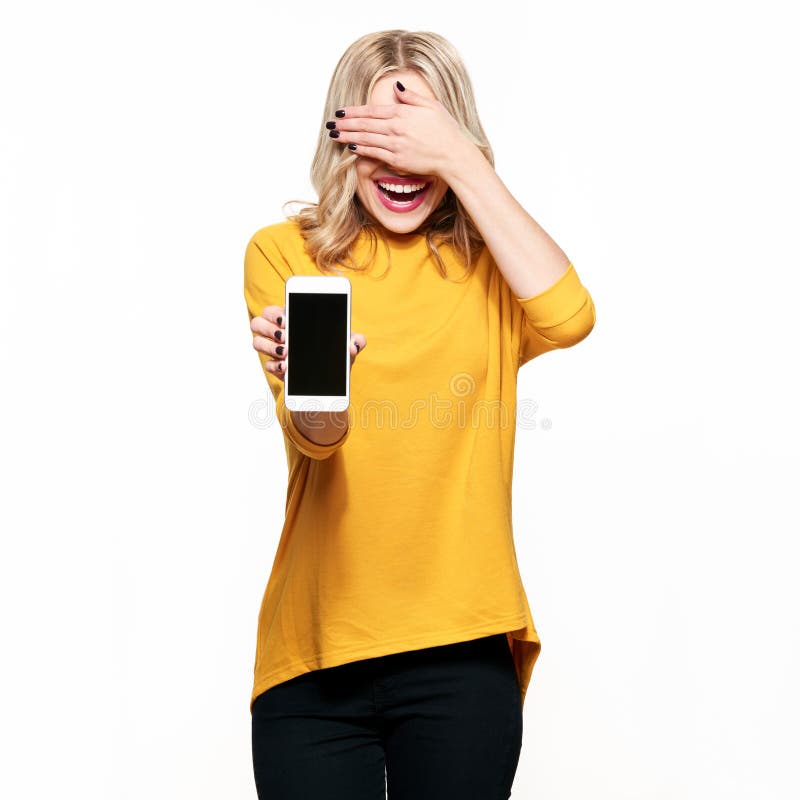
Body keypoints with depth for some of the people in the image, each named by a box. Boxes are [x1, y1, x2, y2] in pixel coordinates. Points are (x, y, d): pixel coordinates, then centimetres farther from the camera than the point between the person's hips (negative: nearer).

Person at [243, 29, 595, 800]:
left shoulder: (487, 258, 6)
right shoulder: (284, 252, 2)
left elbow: (568, 317, -17)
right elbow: (313, 435, -9)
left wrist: (459, 160, -14)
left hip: (461, 651, 1)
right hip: (316, 650, 0)